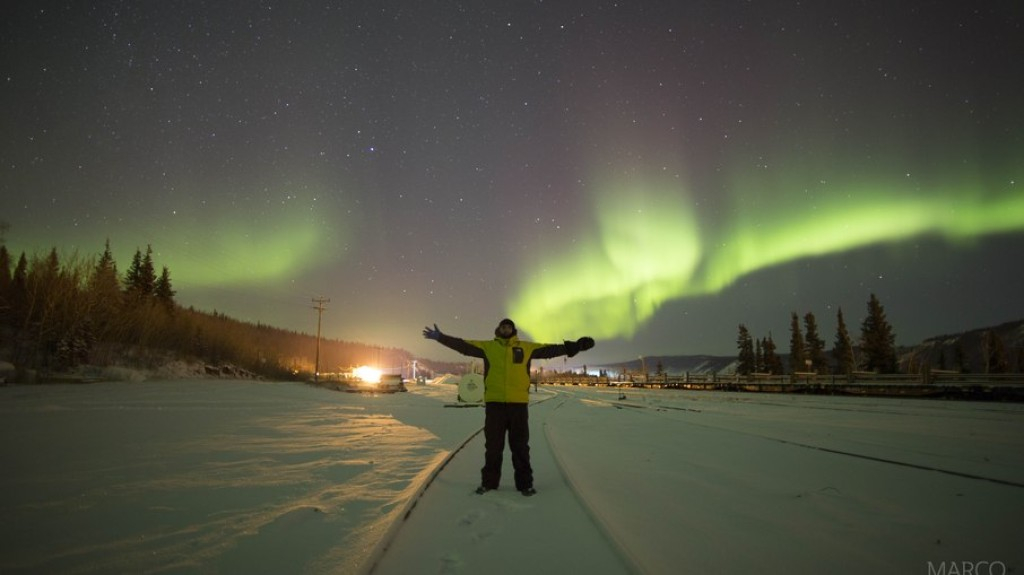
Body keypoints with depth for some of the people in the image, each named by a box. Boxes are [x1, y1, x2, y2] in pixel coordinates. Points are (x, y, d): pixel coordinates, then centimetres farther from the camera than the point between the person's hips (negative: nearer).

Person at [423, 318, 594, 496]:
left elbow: (550, 349, 7)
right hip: (494, 403, 0)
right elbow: (463, 345, 2)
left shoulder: (527, 347, 9)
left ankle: (525, 483, 17)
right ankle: (489, 482, 21)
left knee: (520, 446, 7)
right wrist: (440, 337, -6)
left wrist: (575, 346, 1)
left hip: (519, 403, 0)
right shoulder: (487, 346, 7)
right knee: (493, 445, 9)